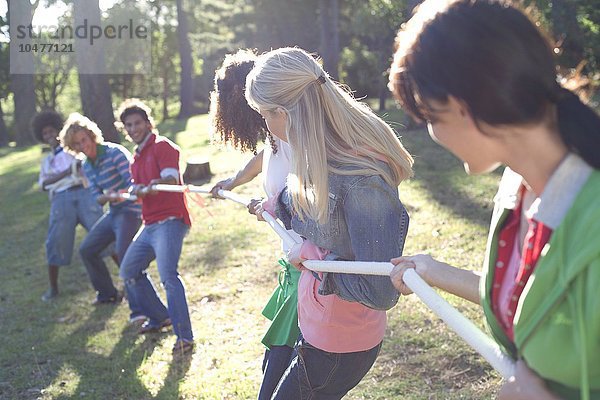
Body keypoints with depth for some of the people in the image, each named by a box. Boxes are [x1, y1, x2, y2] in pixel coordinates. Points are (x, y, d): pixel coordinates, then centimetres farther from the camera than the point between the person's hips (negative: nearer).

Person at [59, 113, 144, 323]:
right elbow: (97, 197, 4)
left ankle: (138, 308, -20)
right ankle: (108, 293, 32)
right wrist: (109, 197, -20)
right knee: (87, 250, 14)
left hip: (130, 210, -9)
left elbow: (133, 181, -21)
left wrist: (126, 193, -42)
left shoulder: (115, 152, -15)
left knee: (124, 252, -26)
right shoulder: (87, 166, 9)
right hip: (113, 213, 9)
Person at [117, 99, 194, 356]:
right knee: (129, 271, 16)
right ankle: (160, 317, 29)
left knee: (167, 275, -23)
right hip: (150, 224, 10)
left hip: (169, 220, -10)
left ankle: (185, 337, -21)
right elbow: (136, 189, 13)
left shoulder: (162, 146, -6)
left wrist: (157, 183, -43)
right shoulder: (138, 157, 21)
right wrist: (140, 190, -11)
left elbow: (172, 179, -21)